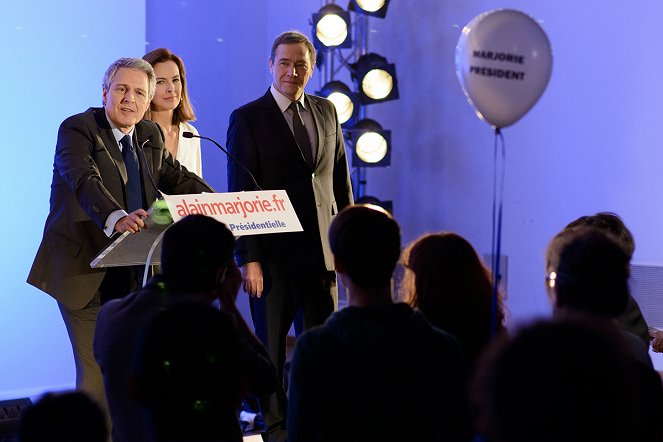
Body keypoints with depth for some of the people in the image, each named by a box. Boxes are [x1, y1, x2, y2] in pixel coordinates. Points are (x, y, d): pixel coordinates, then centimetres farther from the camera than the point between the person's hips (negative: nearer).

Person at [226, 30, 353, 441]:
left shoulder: (327, 111, 10)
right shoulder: (247, 118, -3)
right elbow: (240, 194, -7)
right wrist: (248, 258, -12)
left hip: (321, 249, 4)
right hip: (273, 251, -3)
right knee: (272, 344, 6)